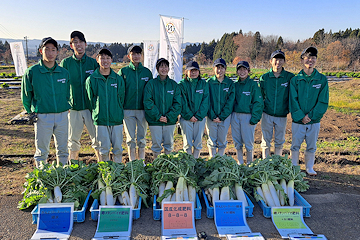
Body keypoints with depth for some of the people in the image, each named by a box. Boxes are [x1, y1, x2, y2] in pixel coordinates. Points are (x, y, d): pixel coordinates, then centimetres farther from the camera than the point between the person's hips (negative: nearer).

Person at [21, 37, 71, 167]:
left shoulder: (64, 73, 5)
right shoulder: (31, 72, -3)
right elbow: (26, 96, 5)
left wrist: (65, 108, 11)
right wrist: (31, 113, 7)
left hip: (62, 116, 3)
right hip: (42, 116, -3)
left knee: (63, 150, 12)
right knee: (41, 152, 6)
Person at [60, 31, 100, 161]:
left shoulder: (93, 62, 6)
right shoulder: (66, 63, 5)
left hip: (92, 106, 0)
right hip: (73, 108, 0)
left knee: (98, 138, 1)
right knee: (73, 140, 10)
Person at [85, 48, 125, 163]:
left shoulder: (118, 79, 4)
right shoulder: (91, 80, 1)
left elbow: (121, 99, 8)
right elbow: (91, 100, 5)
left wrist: (118, 114, 3)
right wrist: (97, 114, 2)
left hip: (117, 120, 1)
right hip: (100, 120, -1)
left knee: (118, 148, 8)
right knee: (104, 149, 6)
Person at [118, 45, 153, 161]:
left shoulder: (147, 72, 7)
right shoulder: (123, 71, 2)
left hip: (143, 110, 1)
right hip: (128, 110, -1)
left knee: (142, 138, 8)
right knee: (130, 138, 5)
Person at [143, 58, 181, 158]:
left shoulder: (174, 84, 5)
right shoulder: (151, 84, -1)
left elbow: (178, 103, 0)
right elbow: (147, 102, -8)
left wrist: (169, 117, -12)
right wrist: (158, 116, -16)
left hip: (170, 120, 2)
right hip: (154, 121, -2)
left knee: (169, 144, 11)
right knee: (156, 144, 6)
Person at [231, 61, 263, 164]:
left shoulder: (253, 84, -3)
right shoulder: (235, 85, 11)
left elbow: (258, 103, -6)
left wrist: (254, 118, -13)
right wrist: (231, 115, 7)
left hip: (247, 116, -4)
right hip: (235, 116, 5)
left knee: (248, 143, 2)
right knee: (237, 142, 10)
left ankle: (249, 164, 19)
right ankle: (240, 164, 24)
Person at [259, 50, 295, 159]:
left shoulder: (290, 77, -2)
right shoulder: (264, 77, 1)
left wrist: (289, 109, 1)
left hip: (282, 116, 0)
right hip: (267, 115, 0)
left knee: (279, 142, 10)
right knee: (266, 142, 6)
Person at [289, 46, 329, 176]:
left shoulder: (322, 79, 0)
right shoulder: (295, 80, -1)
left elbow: (323, 102, -4)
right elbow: (293, 101, -5)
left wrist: (311, 115, -13)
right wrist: (301, 116, -15)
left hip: (314, 121, 1)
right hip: (297, 121, 0)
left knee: (311, 147, 12)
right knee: (295, 146, 8)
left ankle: (309, 168, 29)